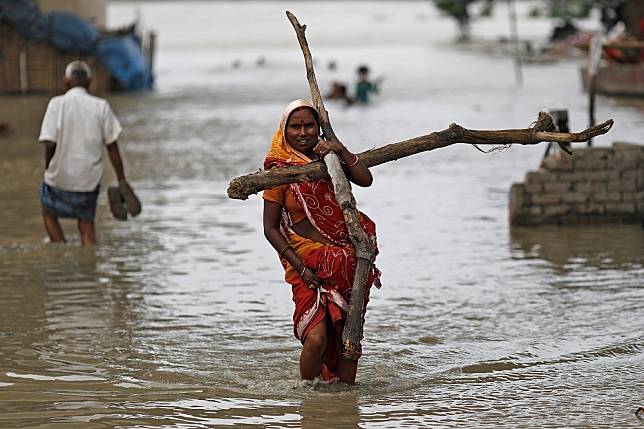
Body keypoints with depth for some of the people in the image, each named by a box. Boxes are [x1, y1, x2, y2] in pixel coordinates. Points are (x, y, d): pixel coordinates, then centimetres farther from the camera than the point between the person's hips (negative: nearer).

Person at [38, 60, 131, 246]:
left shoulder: (57, 104, -8)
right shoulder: (101, 106, -3)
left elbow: (50, 143, -14)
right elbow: (112, 146, -2)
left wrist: (48, 169, 3)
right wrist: (121, 180, 3)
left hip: (60, 175, -1)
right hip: (89, 179, 1)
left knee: (48, 213, 23)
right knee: (86, 224, 14)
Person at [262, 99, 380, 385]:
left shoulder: (329, 157, 7)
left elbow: (365, 180, -9)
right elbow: (270, 228, -4)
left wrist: (341, 151, -22)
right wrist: (301, 267, -12)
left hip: (349, 260, 4)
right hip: (310, 262, -4)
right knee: (317, 337, -17)